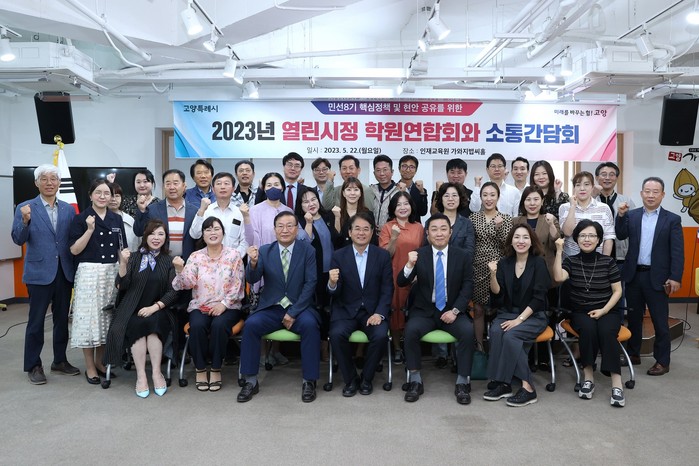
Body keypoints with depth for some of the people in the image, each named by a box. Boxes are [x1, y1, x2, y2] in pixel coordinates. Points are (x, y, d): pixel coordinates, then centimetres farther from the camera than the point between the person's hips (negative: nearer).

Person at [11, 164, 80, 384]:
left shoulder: (69, 209, 7)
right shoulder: (25, 208, -2)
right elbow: (18, 240, -8)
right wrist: (25, 221, -26)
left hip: (65, 272, 4)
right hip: (39, 272, -3)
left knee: (62, 318, 12)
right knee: (36, 320, 4)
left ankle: (59, 361, 25)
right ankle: (33, 366, 17)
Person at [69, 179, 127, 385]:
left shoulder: (117, 219, 9)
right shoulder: (80, 218, -2)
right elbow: (74, 250, -7)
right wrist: (90, 229, -16)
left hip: (113, 273, 4)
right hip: (89, 273, -4)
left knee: (107, 319, 8)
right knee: (90, 318, -1)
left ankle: (100, 362, 22)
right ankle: (89, 367, 10)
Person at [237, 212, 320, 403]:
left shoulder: (307, 250, 0)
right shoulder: (265, 251, 5)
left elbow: (310, 283, -6)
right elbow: (252, 279, -6)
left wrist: (293, 312, -14)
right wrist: (253, 263, -29)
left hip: (299, 308, -2)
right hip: (271, 308, 2)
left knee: (309, 324, -31)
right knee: (251, 324, -25)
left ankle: (309, 381, -18)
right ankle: (251, 381, -12)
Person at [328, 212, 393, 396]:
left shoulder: (383, 255, 3)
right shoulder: (338, 256, 1)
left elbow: (387, 289, 0)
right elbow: (335, 293, -2)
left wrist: (379, 313, -16)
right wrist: (332, 283, -27)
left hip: (373, 310, 0)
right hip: (345, 310, 0)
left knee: (381, 336, -27)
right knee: (336, 334, -28)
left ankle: (366, 378, 0)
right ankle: (350, 379, -5)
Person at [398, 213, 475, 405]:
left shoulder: (463, 256, 2)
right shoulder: (419, 255, 0)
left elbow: (467, 287, -1)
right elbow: (401, 283, -7)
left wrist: (455, 311, -15)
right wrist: (410, 265, -27)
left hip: (452, 310, 1)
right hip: (425, 310, 0)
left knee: (468, 331, -28)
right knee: (411, 329, -29)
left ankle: (462, 382, -15)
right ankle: (415, 381, -15)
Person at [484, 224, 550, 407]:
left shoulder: (538, 263, -4)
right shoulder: (504, 263, 6)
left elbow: (538, 297, -10)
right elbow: (497, 292, 0)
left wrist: (519, 319, -19)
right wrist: (493, 275, -18)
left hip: (533, 315, -3)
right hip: (507, 312, 3)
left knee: (510, 335, -31)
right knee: (495, 331, -28)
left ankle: (527, 387, -24)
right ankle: (502, 383, -24)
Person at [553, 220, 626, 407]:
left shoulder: (608, 261, 2)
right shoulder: (571, 261, 3)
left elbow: (618, 291, 2)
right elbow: (558, 277, -18)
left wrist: (603, 310, -12)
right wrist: (559, 251, -20)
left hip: (607, 311, 0)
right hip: (581, 312, 0)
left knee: (606, 332, -32)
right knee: (588, 329, -33)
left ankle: (617, 385, -31)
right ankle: (588, 378, -22)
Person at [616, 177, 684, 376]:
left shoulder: (672, 219, -1)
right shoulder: (631, 215, 7)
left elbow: (677, 251, -5)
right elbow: (621, 236, -4)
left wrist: (675, 277, -13)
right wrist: (621, 216, -17)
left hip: (657, 277, -3)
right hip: (634, 275, 3)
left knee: (660, 321, 4)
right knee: (633, 317, 14)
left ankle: (662, 361, 13)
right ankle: (633, 354, 27)